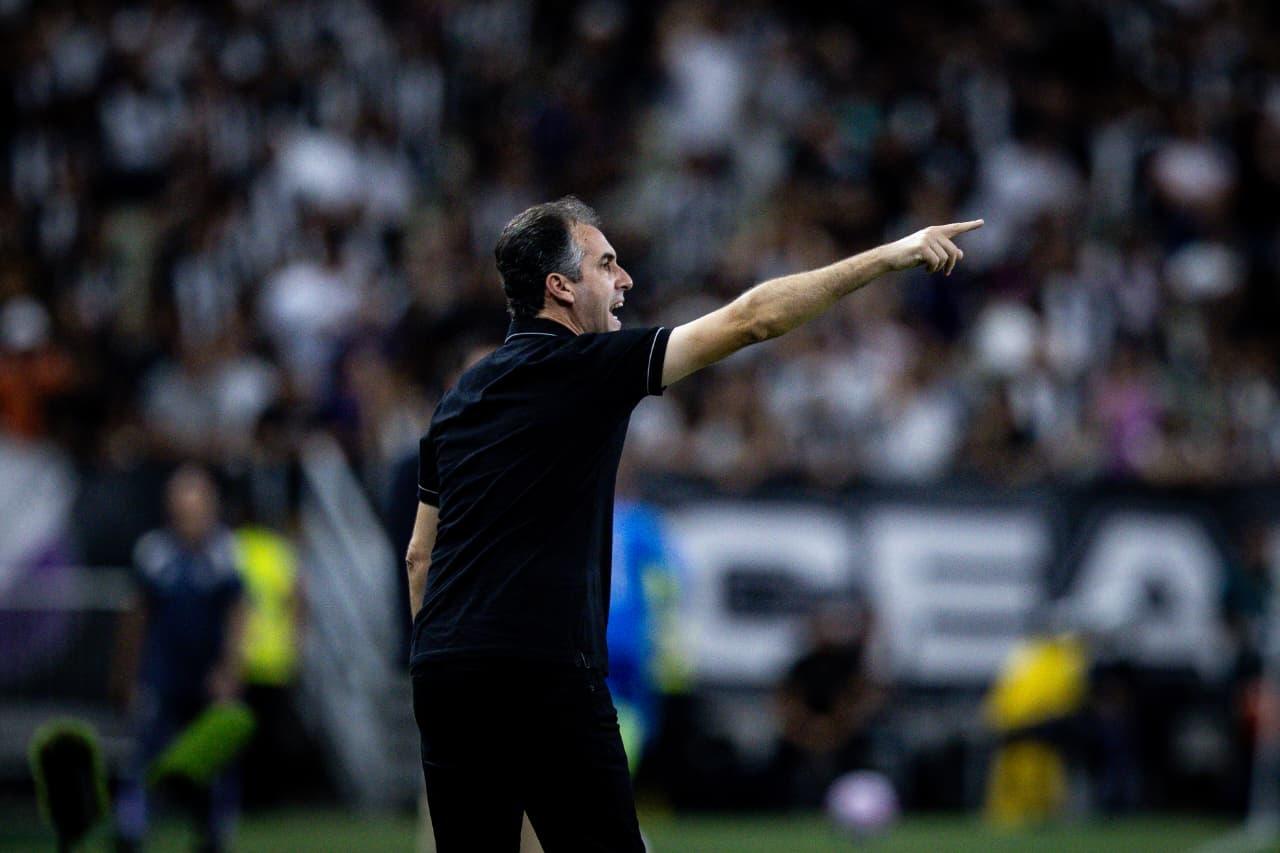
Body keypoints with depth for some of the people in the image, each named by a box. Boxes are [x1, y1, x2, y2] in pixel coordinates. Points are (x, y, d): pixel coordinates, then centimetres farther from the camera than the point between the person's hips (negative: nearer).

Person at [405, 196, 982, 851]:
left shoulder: (459, 398, 17)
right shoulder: (586, 367, -5)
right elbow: (751, 318, -7)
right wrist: (889, 255, -3)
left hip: (441, 674, 7)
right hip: (542, 675, -7)